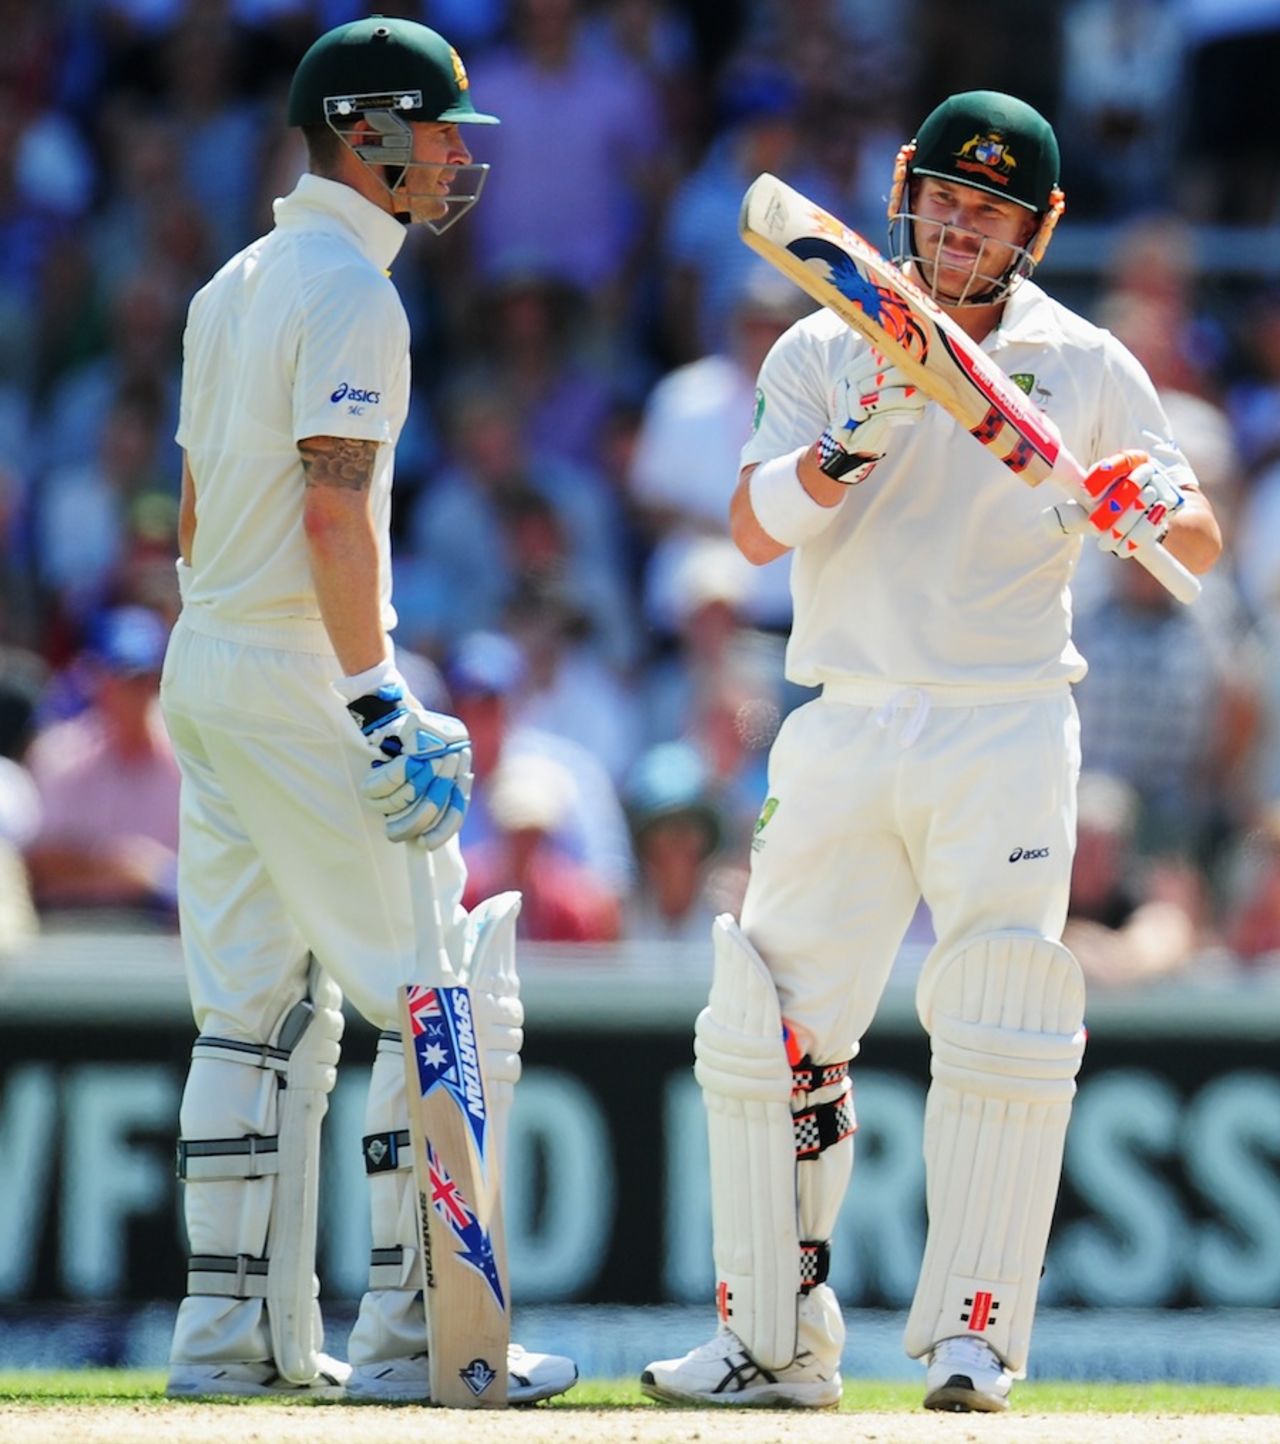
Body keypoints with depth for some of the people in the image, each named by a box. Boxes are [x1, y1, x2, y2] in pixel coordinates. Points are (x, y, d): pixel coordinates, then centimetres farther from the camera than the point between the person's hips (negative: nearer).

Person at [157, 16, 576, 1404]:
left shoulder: (232, 287, 17)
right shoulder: (349, 291, -13)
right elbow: (336, 517, -21)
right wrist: (380, 710, -23)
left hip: (204, 667, 10)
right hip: (302, 680, -10)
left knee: (256, 1014, 11)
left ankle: (233, 1330, 10)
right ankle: (410, 1326, -8)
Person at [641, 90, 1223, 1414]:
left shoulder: (1086, 369, 4)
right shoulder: (825, 354, 6)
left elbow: (1201, 544, 3)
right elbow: (756, 526, -7)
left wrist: (1154, 513, -20)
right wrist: (854, 441, -24)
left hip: (1007, 737, -2)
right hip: (842, 740, 2)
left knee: (1002, 1041, -10)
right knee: (764, 1039, 0)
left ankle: (973, 1337, -4)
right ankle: (774, 1342, 8)